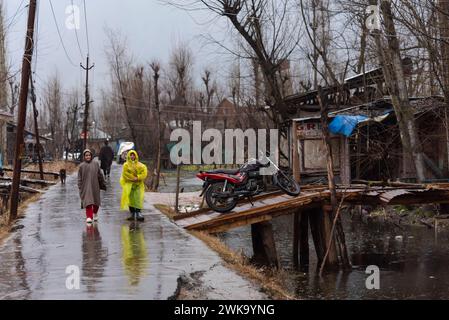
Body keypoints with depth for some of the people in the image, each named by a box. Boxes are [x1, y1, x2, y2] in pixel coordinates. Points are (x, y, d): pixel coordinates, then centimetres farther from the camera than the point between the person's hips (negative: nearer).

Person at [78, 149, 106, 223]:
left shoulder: (95, 164, 3)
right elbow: (80, 178, 2)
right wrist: (80, 188, -3)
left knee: (96, 201, 11)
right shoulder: (82, 166, 0)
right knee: (88, 201, -11)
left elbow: (100, 175, 8)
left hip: (95, 186, 2)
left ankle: (95, 213, 38)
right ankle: (89, 217, -10)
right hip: (86, 186, -2)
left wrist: (102, 184, 8)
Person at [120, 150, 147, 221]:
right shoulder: (126, 165, 6)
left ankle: (138, 213, -15)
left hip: (138, 184, 0)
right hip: (129, 184, 0)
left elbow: (144, 172, -1)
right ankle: (132, 214, 5)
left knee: (138, 199, -10)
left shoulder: (140, 165, 9)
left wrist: (137, 178, -14)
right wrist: (133, 178, -13)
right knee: (130, 199, -1)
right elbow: (125, 173, -6)